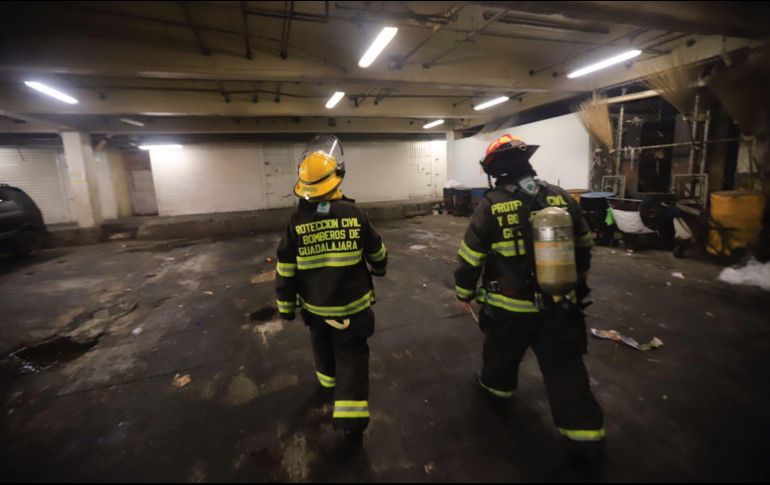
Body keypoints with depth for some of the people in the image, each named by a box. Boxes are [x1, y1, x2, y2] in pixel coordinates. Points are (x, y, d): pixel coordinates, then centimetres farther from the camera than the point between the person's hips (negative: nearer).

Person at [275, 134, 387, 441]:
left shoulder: (297, 222, -13)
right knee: (352, 356, 9)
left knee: (323, 346, 27)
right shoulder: (354, 214, -15)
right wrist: (379, 269, 21)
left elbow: (285, 271, -8)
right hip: (351, 304, -2)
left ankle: (329, 380, 52)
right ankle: (351, 419, 11)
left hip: (315, 306, 2)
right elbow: (377, 253, -1)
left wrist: (286, 307, 6)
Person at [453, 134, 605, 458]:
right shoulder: (563, 199, -3)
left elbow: (470, 257, -11)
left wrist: (465, 292, 5)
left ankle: (496, 384, 49)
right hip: (561, 305, 3)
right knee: (566, 366, 13)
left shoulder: (491, 206, -16)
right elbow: (584, 248, 8)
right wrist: (578, 284, 24)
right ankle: (586, 435, 21)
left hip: (510, 306, -3)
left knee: (502, 350, 24)